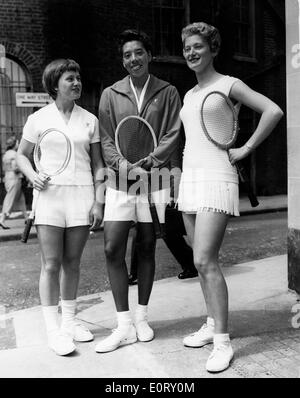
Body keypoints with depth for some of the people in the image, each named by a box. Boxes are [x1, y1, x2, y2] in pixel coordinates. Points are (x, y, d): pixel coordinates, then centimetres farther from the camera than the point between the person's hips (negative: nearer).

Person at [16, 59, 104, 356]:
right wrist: (32, 176, -9)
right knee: (51, 264, -3)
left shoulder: (89, 120, 9)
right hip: (49, 193, -2)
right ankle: (53, 329, 9)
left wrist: (99, 201, 2)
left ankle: (69, 320, 24)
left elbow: (98, 163, 9)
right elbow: (22, 155, 12)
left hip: (81, 194, 2)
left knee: (72, 262, 8)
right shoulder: (38, 119, 4)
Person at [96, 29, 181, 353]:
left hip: (154, 179, -1)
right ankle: (124, 325, 5)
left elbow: (172, 136, -2)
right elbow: (105, 141, 3)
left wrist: (146, 163, -14)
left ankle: (141, 318, 23)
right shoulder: (110, 94, 8)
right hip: (118, 181, 1)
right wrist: (124, 165, -13)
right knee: (113, 249, -6)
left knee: (147, 249, 7)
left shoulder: (168, 93, 6)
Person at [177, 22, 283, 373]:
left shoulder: (228, 85, -2)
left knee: (205, 261, -14)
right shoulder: (188, 96, 19)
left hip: (216, 177, -7)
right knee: (201, 261, 10)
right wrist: (183, 177, 16)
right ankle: (212, 324, 23)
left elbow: (273, 111, -12)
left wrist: (245, 149, -12)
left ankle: (223, 342, -3)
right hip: (189, 178, 8)